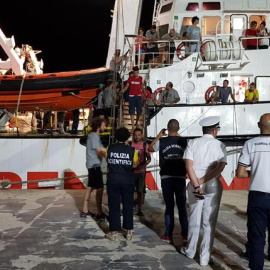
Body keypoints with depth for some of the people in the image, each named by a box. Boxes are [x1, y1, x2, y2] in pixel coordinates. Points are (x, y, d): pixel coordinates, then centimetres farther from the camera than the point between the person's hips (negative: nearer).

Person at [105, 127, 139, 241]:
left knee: (114, 206, 6)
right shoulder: (132, 150, -7)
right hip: (127, 180, 0)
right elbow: (134, 165, -2)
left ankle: (113, 232, 10)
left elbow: (107, 160, 9)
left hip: (113, 179, 0)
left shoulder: (110, 148, -4)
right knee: (128, 206, 10)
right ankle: (129, 232, 16)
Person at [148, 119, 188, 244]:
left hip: (166, 177, -1)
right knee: (182, 206, 10)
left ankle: (168, 235, 9)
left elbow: (150, 148, 11)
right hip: (180, 177, 1)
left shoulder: (162, 141, -6)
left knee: (169, 206, 7)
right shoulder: (184, 141, -4)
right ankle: (185, 234, 14)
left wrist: (159, 135, 16)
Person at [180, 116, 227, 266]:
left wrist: (196, 184, -14)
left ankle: (190, 251, 30)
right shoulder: (220, 145, -2)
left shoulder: (193, 143, 1)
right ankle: (205, 257, 13)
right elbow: (220, 167, -13)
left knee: (194, 220, 15)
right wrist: (203, 181, -13)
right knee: (209, 222, 7)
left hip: (194, 186, 2)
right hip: (213, 187, -2)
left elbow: (188, 165, -10)